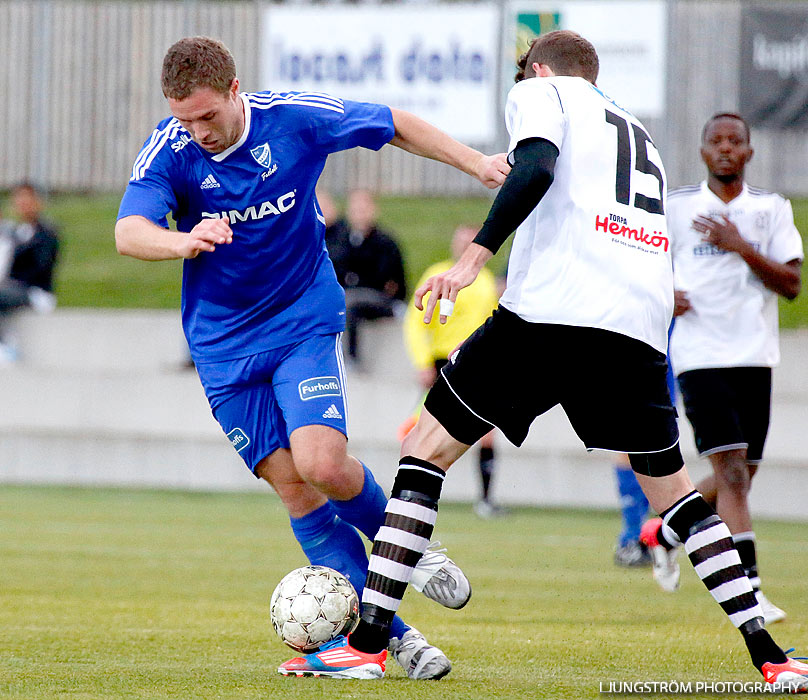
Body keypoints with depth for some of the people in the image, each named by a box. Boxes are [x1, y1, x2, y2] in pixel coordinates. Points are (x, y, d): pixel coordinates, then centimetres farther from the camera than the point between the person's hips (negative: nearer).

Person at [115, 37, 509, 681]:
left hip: (305, 322, -1)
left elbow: (394, 125, 3)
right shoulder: (168, 152, -15)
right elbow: (128, 233, -30)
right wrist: (185, 241, -50)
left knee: (323, 464, -21)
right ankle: (388, 633, 4)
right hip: (224, 345, 1)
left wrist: (476, 163, 4)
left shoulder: (295, 118, -13)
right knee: (293, 486, -4)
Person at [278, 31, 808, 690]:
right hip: (641, 331, 6)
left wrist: (474, 257, -16)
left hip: (548, 313, -5)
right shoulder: (638, 133, 33)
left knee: (426, 448, 6)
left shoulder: (541, 92, 13)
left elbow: (538, 167, -9)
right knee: (672, 490, 21)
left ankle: (369, 643, -3)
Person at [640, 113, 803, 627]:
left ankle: (666, 533, 36)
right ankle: (748, 588, -20)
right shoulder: (675, 208, 3)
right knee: (732, 471, -17)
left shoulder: (772, 209, 8)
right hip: (700, 355, -4)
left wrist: (741, 247, -14)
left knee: (737, 478, 10)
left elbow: (791, 285, -2)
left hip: (756, 358, 4)